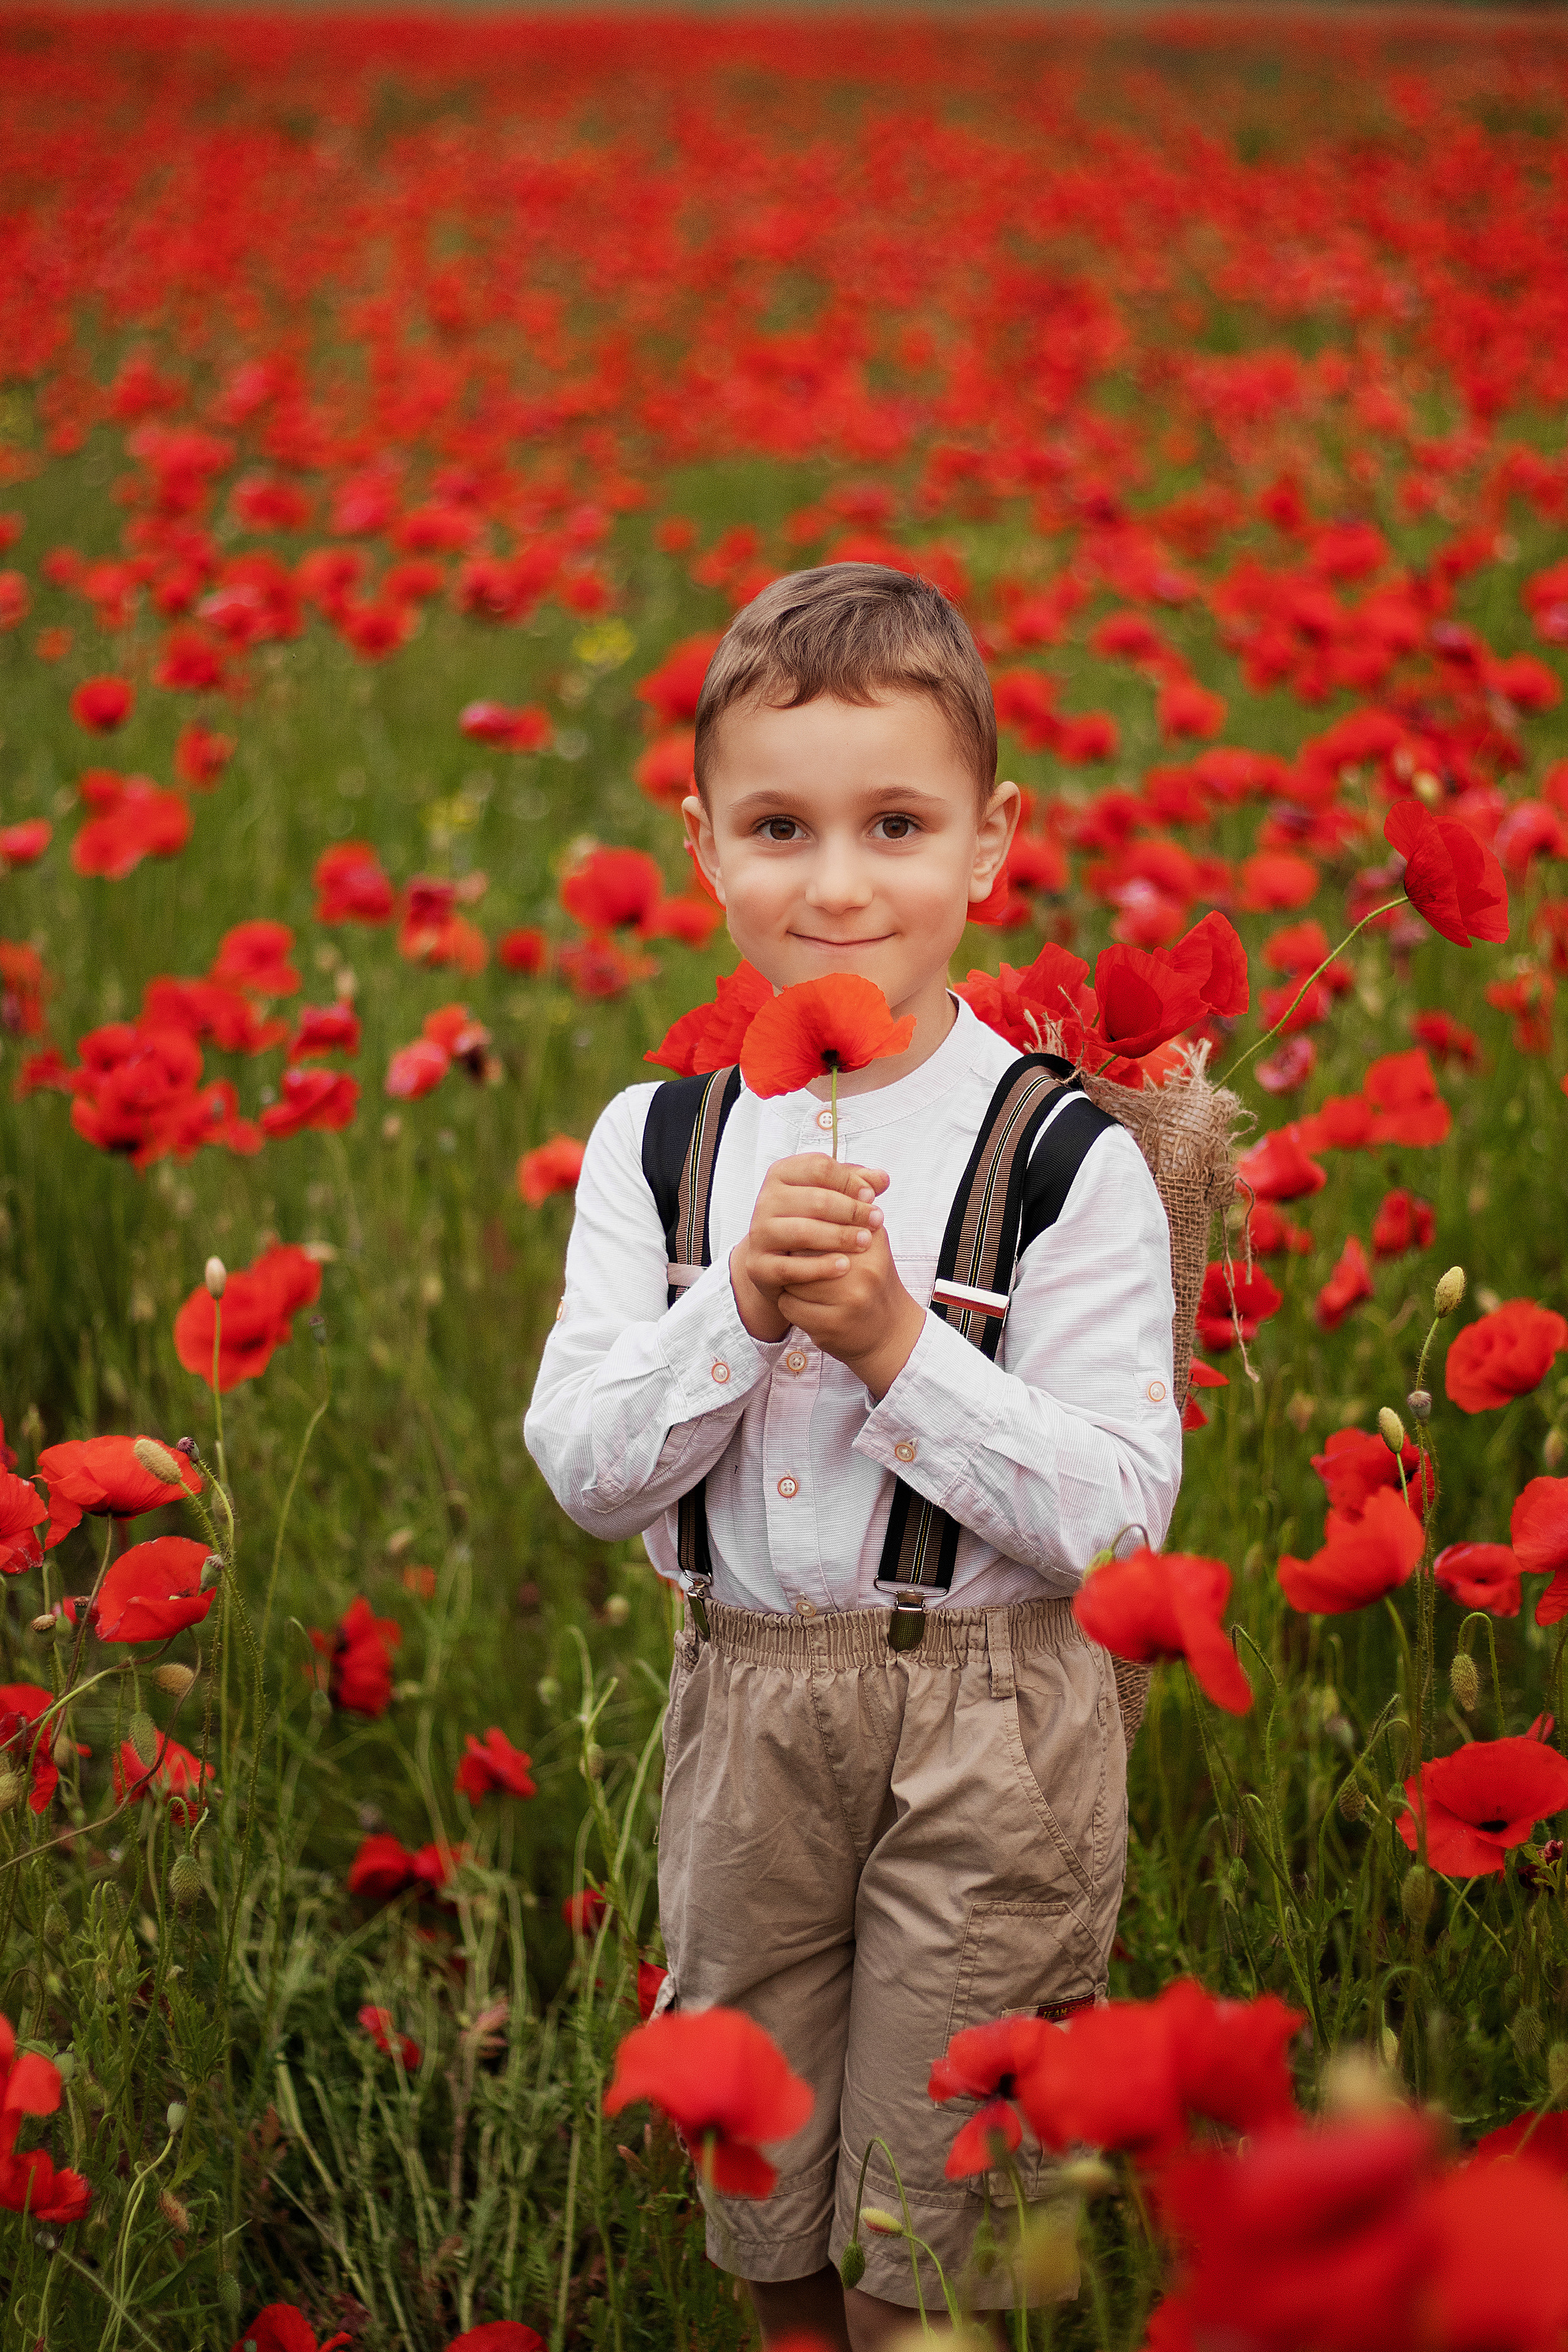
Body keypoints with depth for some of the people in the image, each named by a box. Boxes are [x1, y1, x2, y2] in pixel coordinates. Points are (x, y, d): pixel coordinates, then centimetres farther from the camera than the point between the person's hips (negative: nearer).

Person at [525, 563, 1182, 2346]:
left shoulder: (1069, 1161, -11)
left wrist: (893, 1342, -23)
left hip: (992, 1727, -3)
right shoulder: (654, 1143, 0)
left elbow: (1116, 1511, -14)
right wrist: (739, 1309, -20)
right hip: (744, 1711, 3)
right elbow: (580, 1468, -4)